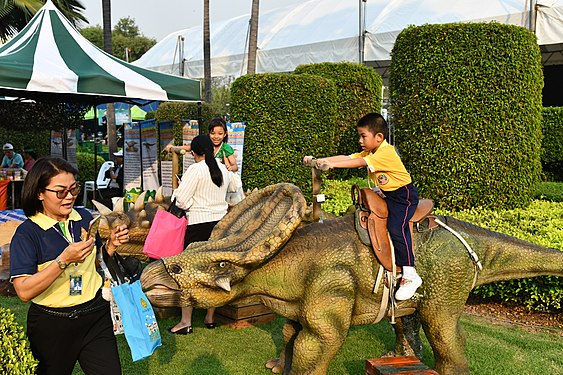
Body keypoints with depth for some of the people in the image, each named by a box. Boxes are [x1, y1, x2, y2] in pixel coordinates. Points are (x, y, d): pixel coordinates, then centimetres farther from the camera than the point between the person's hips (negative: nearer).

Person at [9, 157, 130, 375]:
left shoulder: (85, 217, 1)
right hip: (51, 325, -3)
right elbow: (24, 291, -21)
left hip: (95, 315, 3)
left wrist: (112, 244, -4)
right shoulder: (27, 233, -12)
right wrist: (64, 260, -29)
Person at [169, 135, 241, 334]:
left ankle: (186, 322, 4)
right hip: (220, 221, 6)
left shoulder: (195, 169, -10)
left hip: (199, 223, -6)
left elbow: (181, 199, -14)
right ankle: (210, 318, 22)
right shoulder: (222, 169, 9)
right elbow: (234, 187, 29)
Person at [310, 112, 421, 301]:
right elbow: (346, 157, -2)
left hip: (404, 195, -10)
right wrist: (320, 160, -11)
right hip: (387, 194, 10)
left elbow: (360, 162, -33)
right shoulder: (370, 152, 6)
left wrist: (332, 164, -38)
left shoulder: (386, 152, -22)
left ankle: (410, 275, -21)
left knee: (396, 227, -24)